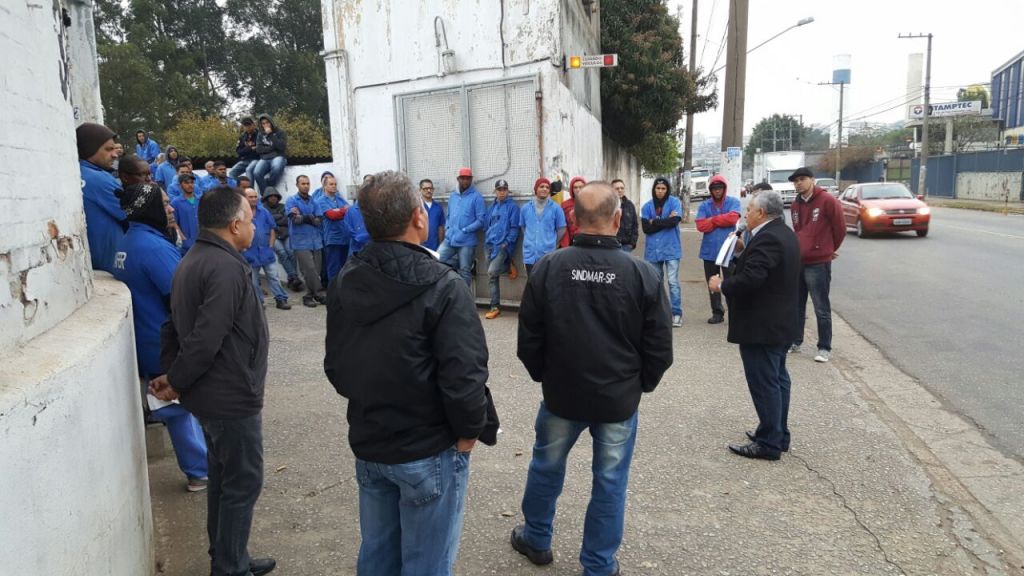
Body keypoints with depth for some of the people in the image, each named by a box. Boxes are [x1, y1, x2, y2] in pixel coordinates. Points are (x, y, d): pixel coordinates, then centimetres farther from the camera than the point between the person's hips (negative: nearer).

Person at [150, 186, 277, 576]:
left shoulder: (193, 260, 10)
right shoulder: (227, 268, -23)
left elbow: (174, 325, 12)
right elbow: (206, 339, -27)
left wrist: (169, 372, 6)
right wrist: (176, 383, -14)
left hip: (210, 394, 10)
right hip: (231, 397, -10)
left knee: (223, 479, 20)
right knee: (243, 483, 4)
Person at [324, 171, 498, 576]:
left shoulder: (345, 282, 0)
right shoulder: (441, 287, -20)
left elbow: (335, 365, 7)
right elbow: (463, 377, -24)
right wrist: (469, 431, -8)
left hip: (366, 444, 7)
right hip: (429, 451, -6)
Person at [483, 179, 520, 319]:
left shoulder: (512, 206, -1)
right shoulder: (491, 207, 19)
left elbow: (514, 227, -7)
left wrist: (507, 242, -15)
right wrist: (486, 240, 11)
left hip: (503, 245, -7)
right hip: (490, 244, 7)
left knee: (492, 272, -21)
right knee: (492, 275, 3)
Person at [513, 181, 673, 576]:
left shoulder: (548, 268, -12)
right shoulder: (643, 274, -14)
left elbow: (528, 338, -3)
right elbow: (659, 349, -6)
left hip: (562, 393, 1)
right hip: (619, 399, -1)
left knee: (546, 466, 22)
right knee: (610, 481, 14)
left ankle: (536, 539, 42)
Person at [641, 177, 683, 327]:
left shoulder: (674, 202, -1)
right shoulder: (647, 206, 5)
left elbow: (675, 220, -16)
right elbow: (646, 228, -5)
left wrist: (655, 222, -9)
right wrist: (666, 221, -11)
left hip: (671, 249, -3)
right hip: (653, 250, 3)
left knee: (673, 282, -7)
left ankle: (676, 313, -1)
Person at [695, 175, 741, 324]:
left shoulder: (733, 202, 1)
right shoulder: (704, 205, 6)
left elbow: (733, 218, -17)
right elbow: (701, 225, -7)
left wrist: (712, 219, -8)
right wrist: (722, 220, -10)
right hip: (710, 251, 3)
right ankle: (717, 313, 18)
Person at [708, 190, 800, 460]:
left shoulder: (767, 239, -22)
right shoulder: (784, 233, 12)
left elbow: (750, 278, -30)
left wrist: (721, 285, -16)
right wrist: (744, 251, 9)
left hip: (761, 326, -11)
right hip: (780, 322, 11)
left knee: (765, 384, -3)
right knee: (777, 379, 18)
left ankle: (769, 443, 5)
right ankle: (778, 434, 29)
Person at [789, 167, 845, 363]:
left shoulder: (827, 201, -9)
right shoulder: (795, 205, 11)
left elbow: (840, 228, -3)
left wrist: (829, 249, 9)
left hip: (818, 263, -7)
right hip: (796, 262, 7)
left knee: (821, 309, 0)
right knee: (796, 306, 15)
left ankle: (825, 348, 8)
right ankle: (795, 341, 27)